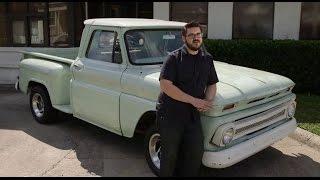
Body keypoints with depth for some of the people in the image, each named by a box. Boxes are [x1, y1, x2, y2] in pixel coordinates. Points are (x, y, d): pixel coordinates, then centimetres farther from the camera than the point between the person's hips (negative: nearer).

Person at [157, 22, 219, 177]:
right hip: (170, 113, -4)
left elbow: (212, 84, 15)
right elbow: (165, 86, -19)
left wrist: (208, 101, -8)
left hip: (193, 114, 5)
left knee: (196, 152, 8)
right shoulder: (174, 58, -9)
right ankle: (166, 174, 32)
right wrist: (194, 100, -21)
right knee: (170, 154, 8)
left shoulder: (207, 59, 8)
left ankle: (187, 174, 31)